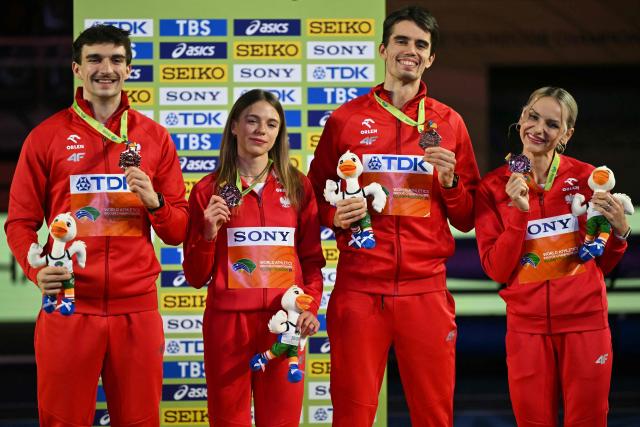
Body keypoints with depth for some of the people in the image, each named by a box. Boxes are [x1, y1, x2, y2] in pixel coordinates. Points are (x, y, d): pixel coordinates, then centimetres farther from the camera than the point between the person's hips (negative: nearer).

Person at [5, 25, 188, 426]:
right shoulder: (46, 136, 4)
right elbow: (20, 221, 3)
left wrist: (154, 202, -11)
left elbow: (180, 231, 10)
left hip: (137, 307, 1)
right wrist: (36, 269, -15)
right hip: (68, 306, -1)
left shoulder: (155, 137, 9)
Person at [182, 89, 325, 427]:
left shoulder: (297, 187, 7)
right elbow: (196, 277, 5)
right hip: (227, 321, -1)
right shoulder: (208, 190, 3)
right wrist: (208, 234, -11)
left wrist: (310, 306, -7)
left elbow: (311, 259, 9)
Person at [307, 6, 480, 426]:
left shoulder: (449, 123, 11)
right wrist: (335, 215, -7)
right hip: (359, 287, -1)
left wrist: (450, 181, -5)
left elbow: (467, 220, 13)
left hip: (426, 290, 1)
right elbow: (316, 198, 14)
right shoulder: (346, 119, 8)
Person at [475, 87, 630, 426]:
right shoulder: (493, 187, 1)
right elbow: (496, 270, -6)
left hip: (585, 321, 0)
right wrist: (518, 212, -15)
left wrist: (619, 232, -11)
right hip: (527, 325, 0)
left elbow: (602, 264, 9)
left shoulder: (587, 178, 1)